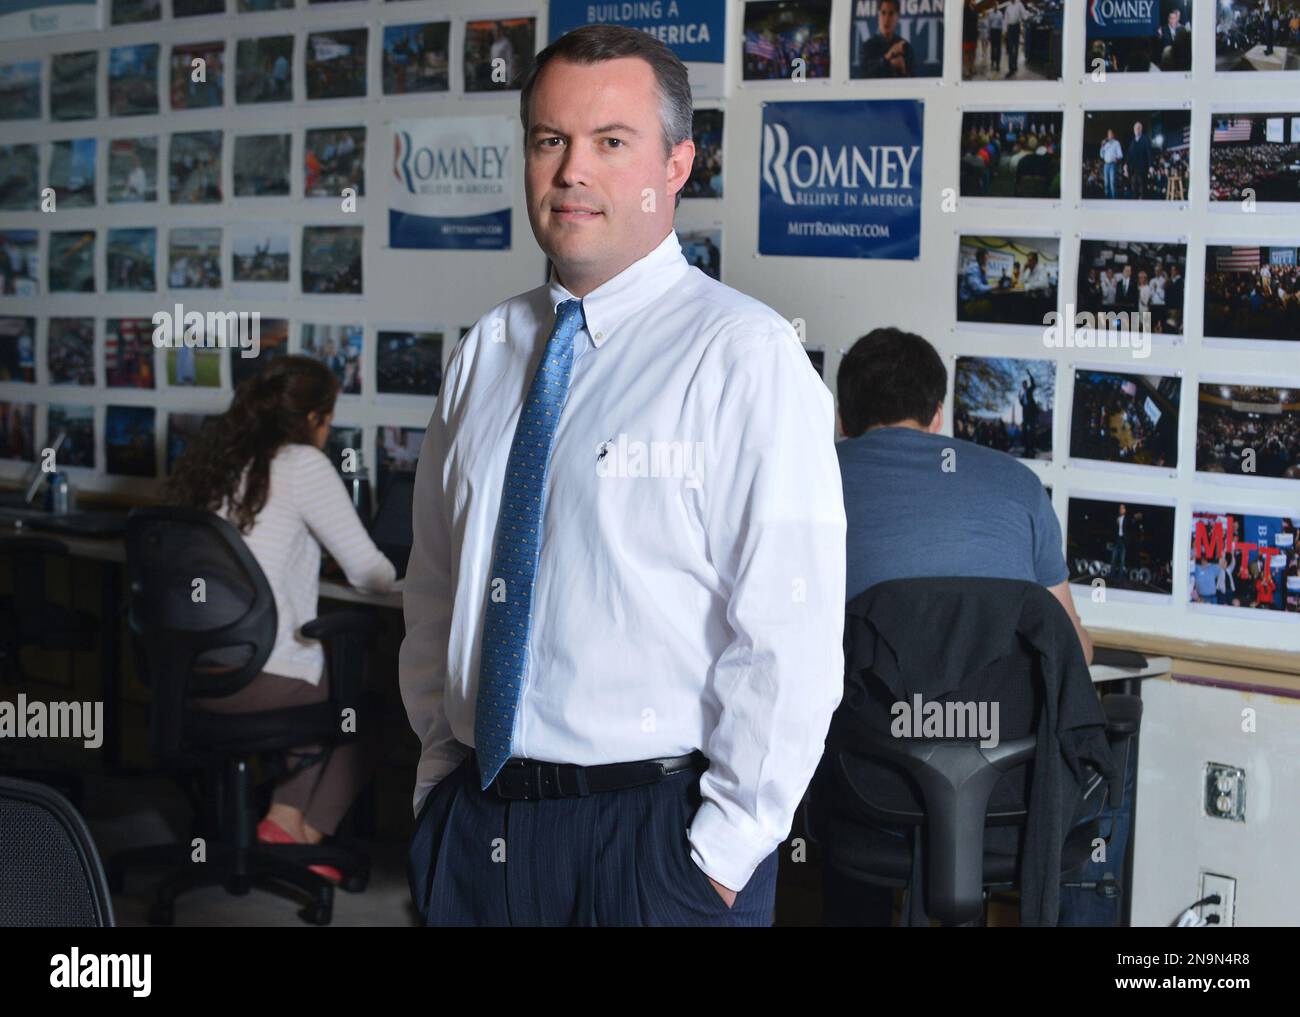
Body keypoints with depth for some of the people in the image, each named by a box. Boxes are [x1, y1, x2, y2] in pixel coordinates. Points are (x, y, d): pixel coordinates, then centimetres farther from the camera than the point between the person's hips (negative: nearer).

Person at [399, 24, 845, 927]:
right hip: (477, 813, 5)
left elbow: (790, 640, -16)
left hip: (656, 832, -5)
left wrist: (723, 853, -15)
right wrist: (442, 770, 8)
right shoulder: (486, 353, 8)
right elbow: (436, 591, 14)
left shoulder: (746, 358, -12)